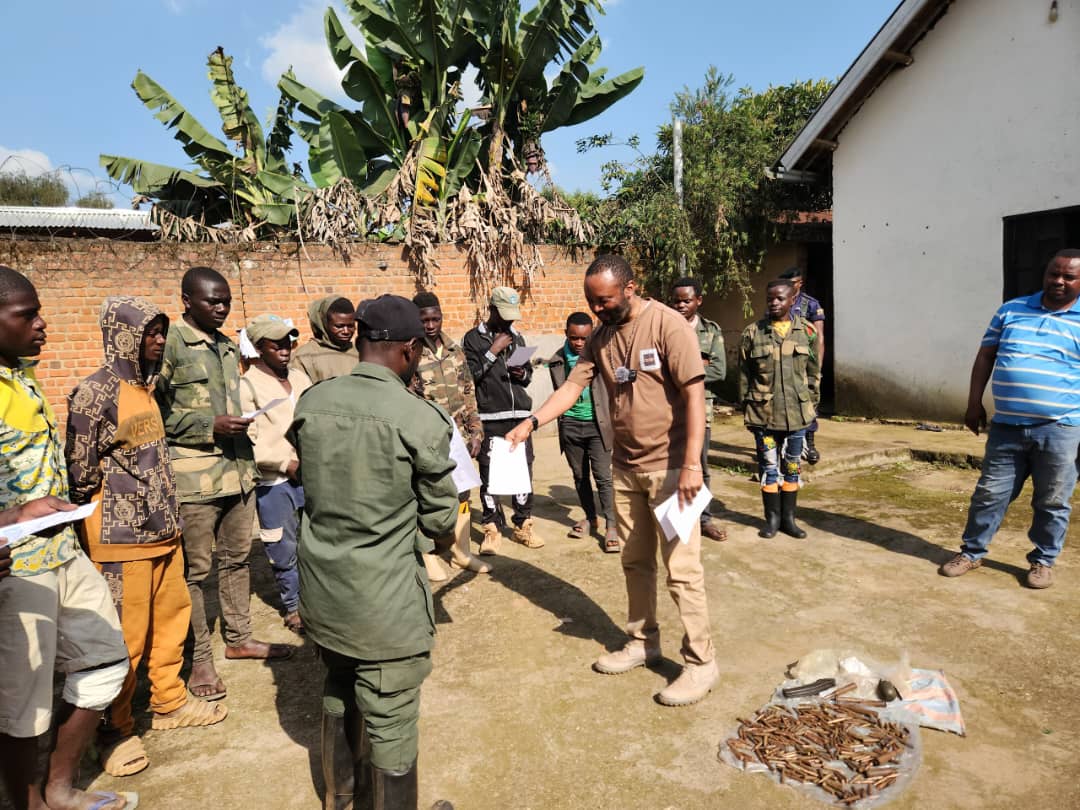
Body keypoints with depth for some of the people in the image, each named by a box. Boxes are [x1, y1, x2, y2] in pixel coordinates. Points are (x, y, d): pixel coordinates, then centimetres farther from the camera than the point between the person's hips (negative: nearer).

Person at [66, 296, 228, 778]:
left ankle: (169, 701, 32)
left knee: (171, 616, 14)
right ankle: (115, 730, 20)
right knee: (125, 635, 2)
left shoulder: (145, 386, 12)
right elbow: (80, 472, -12)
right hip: (121, 537, -8)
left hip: (161, 528, 8)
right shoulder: (95, 393, -14)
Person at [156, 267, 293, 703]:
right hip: (194, 474, -7)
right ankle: (199, 659, 16)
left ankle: (238, 637, 33)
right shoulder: (169, 343, -8)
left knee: (237, 558, 17)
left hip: (237, 467, 7)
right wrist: (210, 426, -19)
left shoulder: (228, 347, 15)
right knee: (195, 569, 3)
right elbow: (155, 411, -13)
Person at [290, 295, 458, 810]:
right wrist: (426, 534, 13)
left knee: (339, 690, 27)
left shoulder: (310, 402, -4)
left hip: (321, 587, 7)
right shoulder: (421, 419, -19)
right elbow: (440, 520, -8)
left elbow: (310, 483, 9)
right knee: (391, 719, 12)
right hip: (385, 598, -6)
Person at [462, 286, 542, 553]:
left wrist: (523, 373, 0)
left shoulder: (517, 337, 16)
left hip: (520, 415, 4)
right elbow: (470, 376, -9)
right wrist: (493, 351, -12)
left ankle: (522, 525, 19)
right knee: (489, 473, -1)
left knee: (523, 470, 5)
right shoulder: (473, 338, 1)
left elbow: (529, 372, 23)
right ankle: (492, 528, 12)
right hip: (489, 418, -4)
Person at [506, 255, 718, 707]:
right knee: (635, 561, 16)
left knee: (681, 567, -2)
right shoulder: (601, 336, 6)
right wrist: (533, 422, -13)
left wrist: (691, 464, -22)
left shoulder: (667, 325, -14)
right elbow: (573, 385, 2)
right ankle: (643, 642, 32)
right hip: (625, 466, 7)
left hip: (669, 465, -6)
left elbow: (694, 395, -18)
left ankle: (700, 662, 13)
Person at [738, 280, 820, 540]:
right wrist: (746, 410, 0)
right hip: (763, 412, -1)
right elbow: (744, 375, 1)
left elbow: (814, 372, 8)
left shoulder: (807, 331, 2)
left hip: (797, 413, 1)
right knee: (768, 467, 7)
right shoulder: (752, 333, -1)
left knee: (792, 467, 12)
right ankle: (772, 518, 21)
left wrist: (810, 405, 4)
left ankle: (788, 518, 24)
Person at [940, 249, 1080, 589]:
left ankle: (1043, 560, 27)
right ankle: (972, 552, 23)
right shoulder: (1011, 310, 9)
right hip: (1006, 426, 2)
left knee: (1052, 502, 9)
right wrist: (974, 403, 5)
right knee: (989, 493, 9)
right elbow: (985, 357, 11)